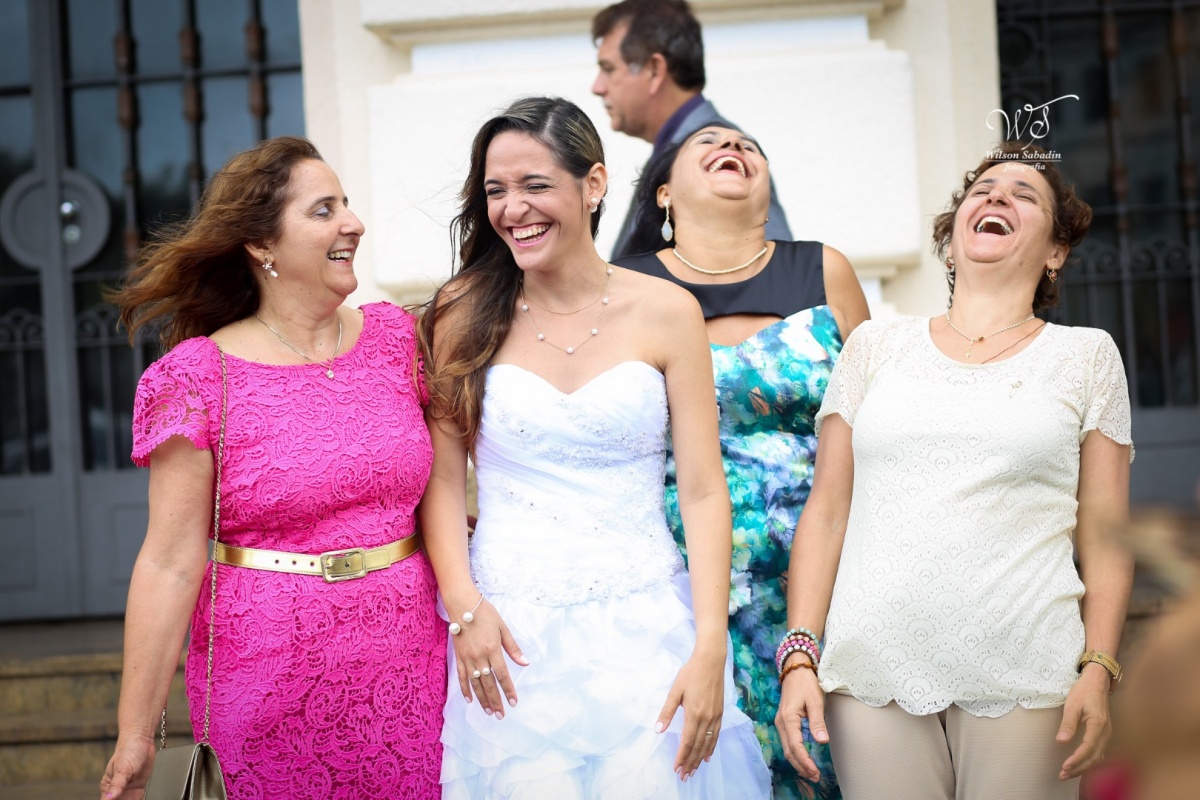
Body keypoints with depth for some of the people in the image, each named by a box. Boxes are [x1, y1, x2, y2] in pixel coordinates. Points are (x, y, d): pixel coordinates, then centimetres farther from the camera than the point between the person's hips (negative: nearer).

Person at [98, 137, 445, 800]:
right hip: (272, 686, -3)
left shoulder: (394, 335, 3)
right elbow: (172, 561, -10)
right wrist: (135, 736, -10)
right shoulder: (202, 377, -9)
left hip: (409, 666, 4)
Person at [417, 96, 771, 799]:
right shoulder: (464, 316, 3)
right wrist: (464, 606, -12)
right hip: (509, 634, 0)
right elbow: (443, 477, 2)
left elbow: (703, 490, -2)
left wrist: (709, 650, -9)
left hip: (644, 627, 0)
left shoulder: (665, 312, 0)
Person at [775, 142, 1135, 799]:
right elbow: (826, 514, 10)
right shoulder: (877, 344, 13)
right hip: (873, 672, 1)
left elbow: (1104, 537, 6)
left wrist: (1098, 670, -6)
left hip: (1023, 678, -1)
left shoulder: (1086, 356, 10)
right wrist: (800, 656, 1)